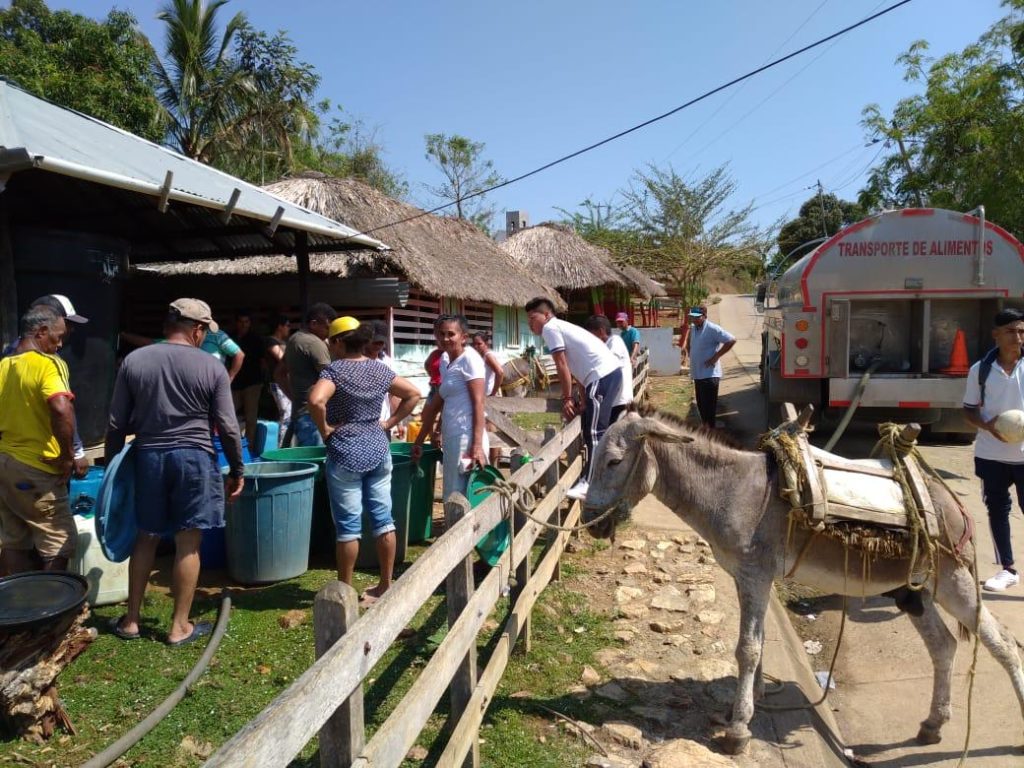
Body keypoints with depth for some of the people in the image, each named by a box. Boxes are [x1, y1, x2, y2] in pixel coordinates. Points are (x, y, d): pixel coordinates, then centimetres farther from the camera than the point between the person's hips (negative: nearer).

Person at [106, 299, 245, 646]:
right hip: (194, 458, -3)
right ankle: (180, 626, 13)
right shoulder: (211, 367, -6)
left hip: (148, 456, 3)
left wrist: (112, 464, 16)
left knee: (146, 538, 17)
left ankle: (131, 620, 26)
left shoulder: (133, 361, 2)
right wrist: (237, 470, 5)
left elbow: (117, 423, 4)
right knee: (188, 544, 4)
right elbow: (227, 427, -5)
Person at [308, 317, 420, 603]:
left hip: (347, 454, -5)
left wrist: (324, 428, -12)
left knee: (348, 525, 3)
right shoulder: (381, 369, 6)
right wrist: (390, 422, 9)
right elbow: (414, 394, 11)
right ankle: (386, 585, 20)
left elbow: (316, 400, -28)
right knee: (383, 518, 10)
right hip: (378, 450, 6)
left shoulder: (335, 369, -11)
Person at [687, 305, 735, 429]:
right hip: (697, 374, 8)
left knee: (708, 407, -5)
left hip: (710, 375, -8)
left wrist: (716, 356, -17)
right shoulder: (693, 329, 11)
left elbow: (731, 340, -18)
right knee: (701, 405, 15)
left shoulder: (713, 329, -14)